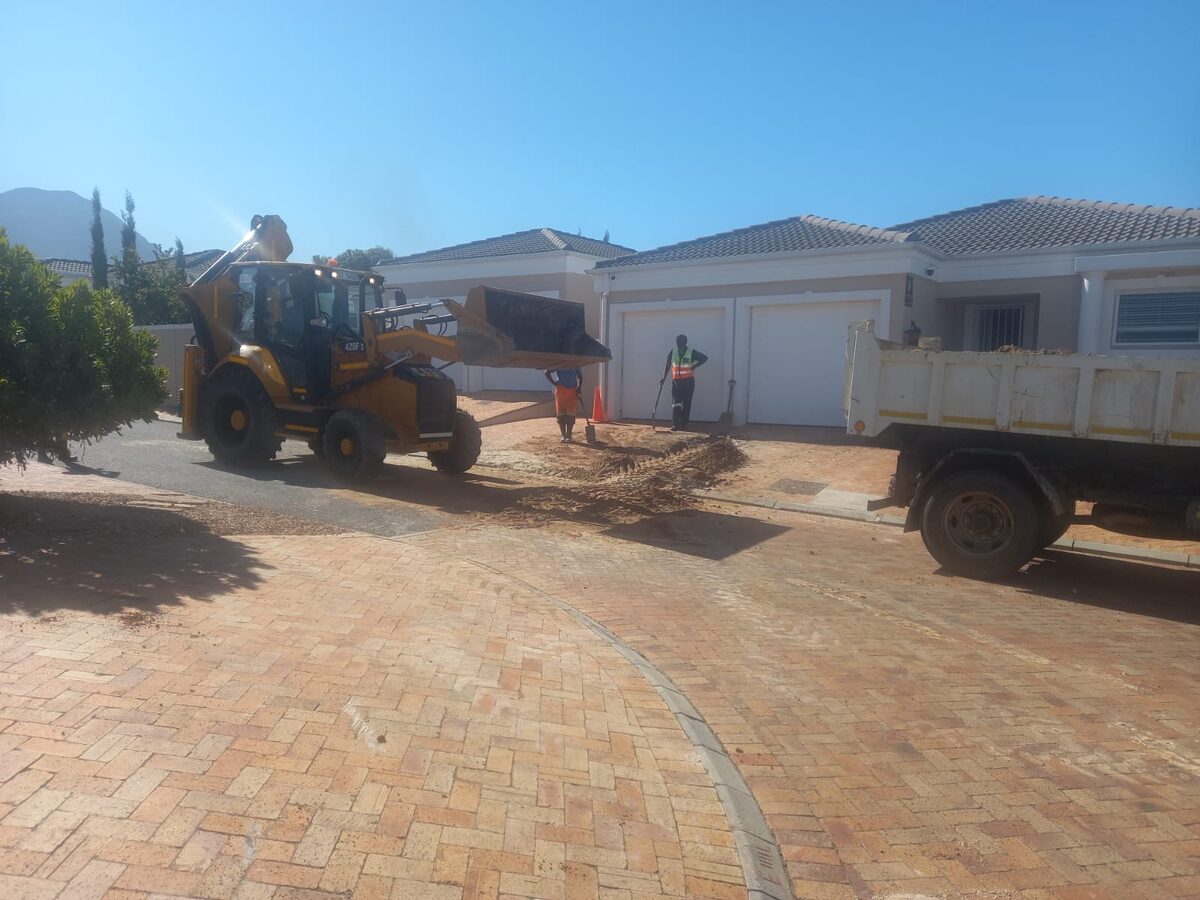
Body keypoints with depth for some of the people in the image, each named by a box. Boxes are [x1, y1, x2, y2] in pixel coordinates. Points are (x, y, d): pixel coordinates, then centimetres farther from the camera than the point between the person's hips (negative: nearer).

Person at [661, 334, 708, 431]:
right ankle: (675, 425, -9)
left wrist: (694, 366, -5)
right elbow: (667, 365, 9)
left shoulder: (691, 353, -4)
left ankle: (683, 424, 8)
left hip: (688, 382, -1)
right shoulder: (673, 352, 2)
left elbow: (705, 358, 4)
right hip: (676, 381, 1)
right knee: (676, 403, -8)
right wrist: (663, 378, 3)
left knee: (687, 403, 1)